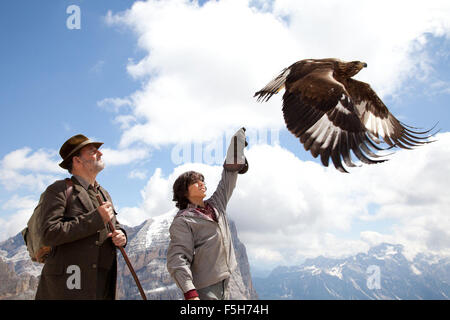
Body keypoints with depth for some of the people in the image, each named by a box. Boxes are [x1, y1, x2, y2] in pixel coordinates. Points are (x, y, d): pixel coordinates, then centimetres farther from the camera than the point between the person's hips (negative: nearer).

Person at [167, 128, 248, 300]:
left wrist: (239, 136, 25)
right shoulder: (183, 220, -7)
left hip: (224, 286, 7)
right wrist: (189, 292, -28)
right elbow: (177, 259, -16)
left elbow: (228, 176, 21)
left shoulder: (215, 205, 14)